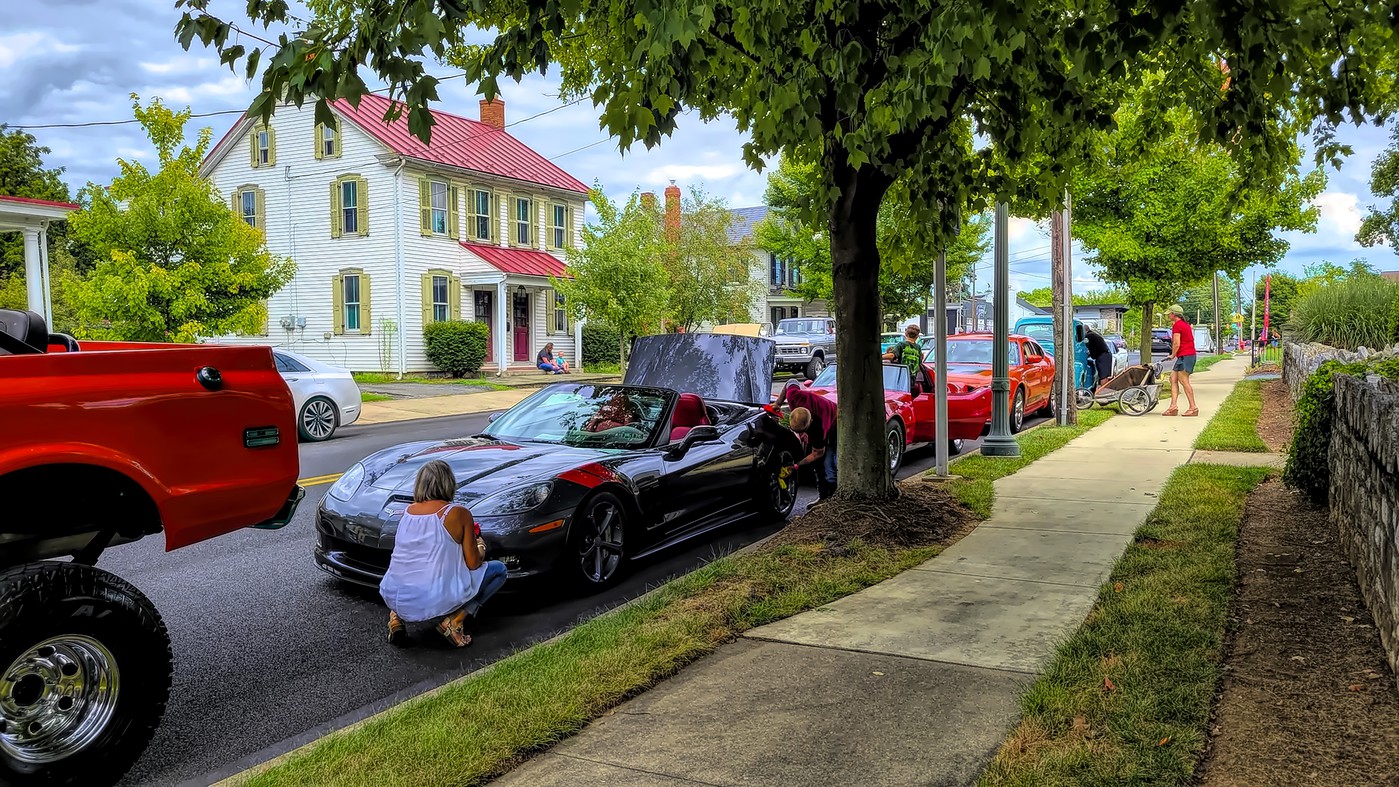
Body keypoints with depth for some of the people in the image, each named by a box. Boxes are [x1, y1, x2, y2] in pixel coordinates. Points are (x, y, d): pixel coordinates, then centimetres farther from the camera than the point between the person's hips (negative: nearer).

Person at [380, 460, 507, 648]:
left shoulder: (408, 511, 8)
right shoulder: (459, 513, -7)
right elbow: (473, 563, -3)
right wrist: (480, 546, 17)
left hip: (393, 599, 5)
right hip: (436, 602, -5)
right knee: (499, 569, 13)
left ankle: (397, 615, 12)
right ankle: (455, 620, -4)